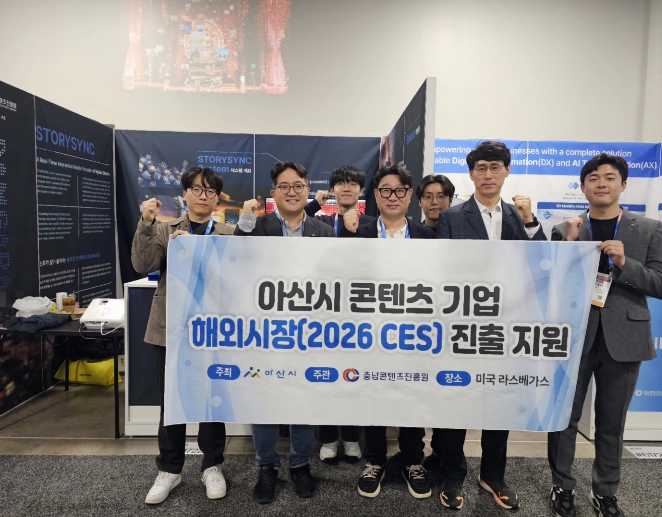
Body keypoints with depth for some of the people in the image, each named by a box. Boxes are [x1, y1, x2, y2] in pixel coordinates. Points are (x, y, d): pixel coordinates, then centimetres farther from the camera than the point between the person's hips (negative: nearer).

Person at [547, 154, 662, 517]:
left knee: (612, 423, 14)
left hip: (622, 338, 1)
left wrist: (625, 263, -18)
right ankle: (562, 487, 29)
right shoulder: (565, 230, 1)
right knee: (564, 417, 10)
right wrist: (568, 243, -16)